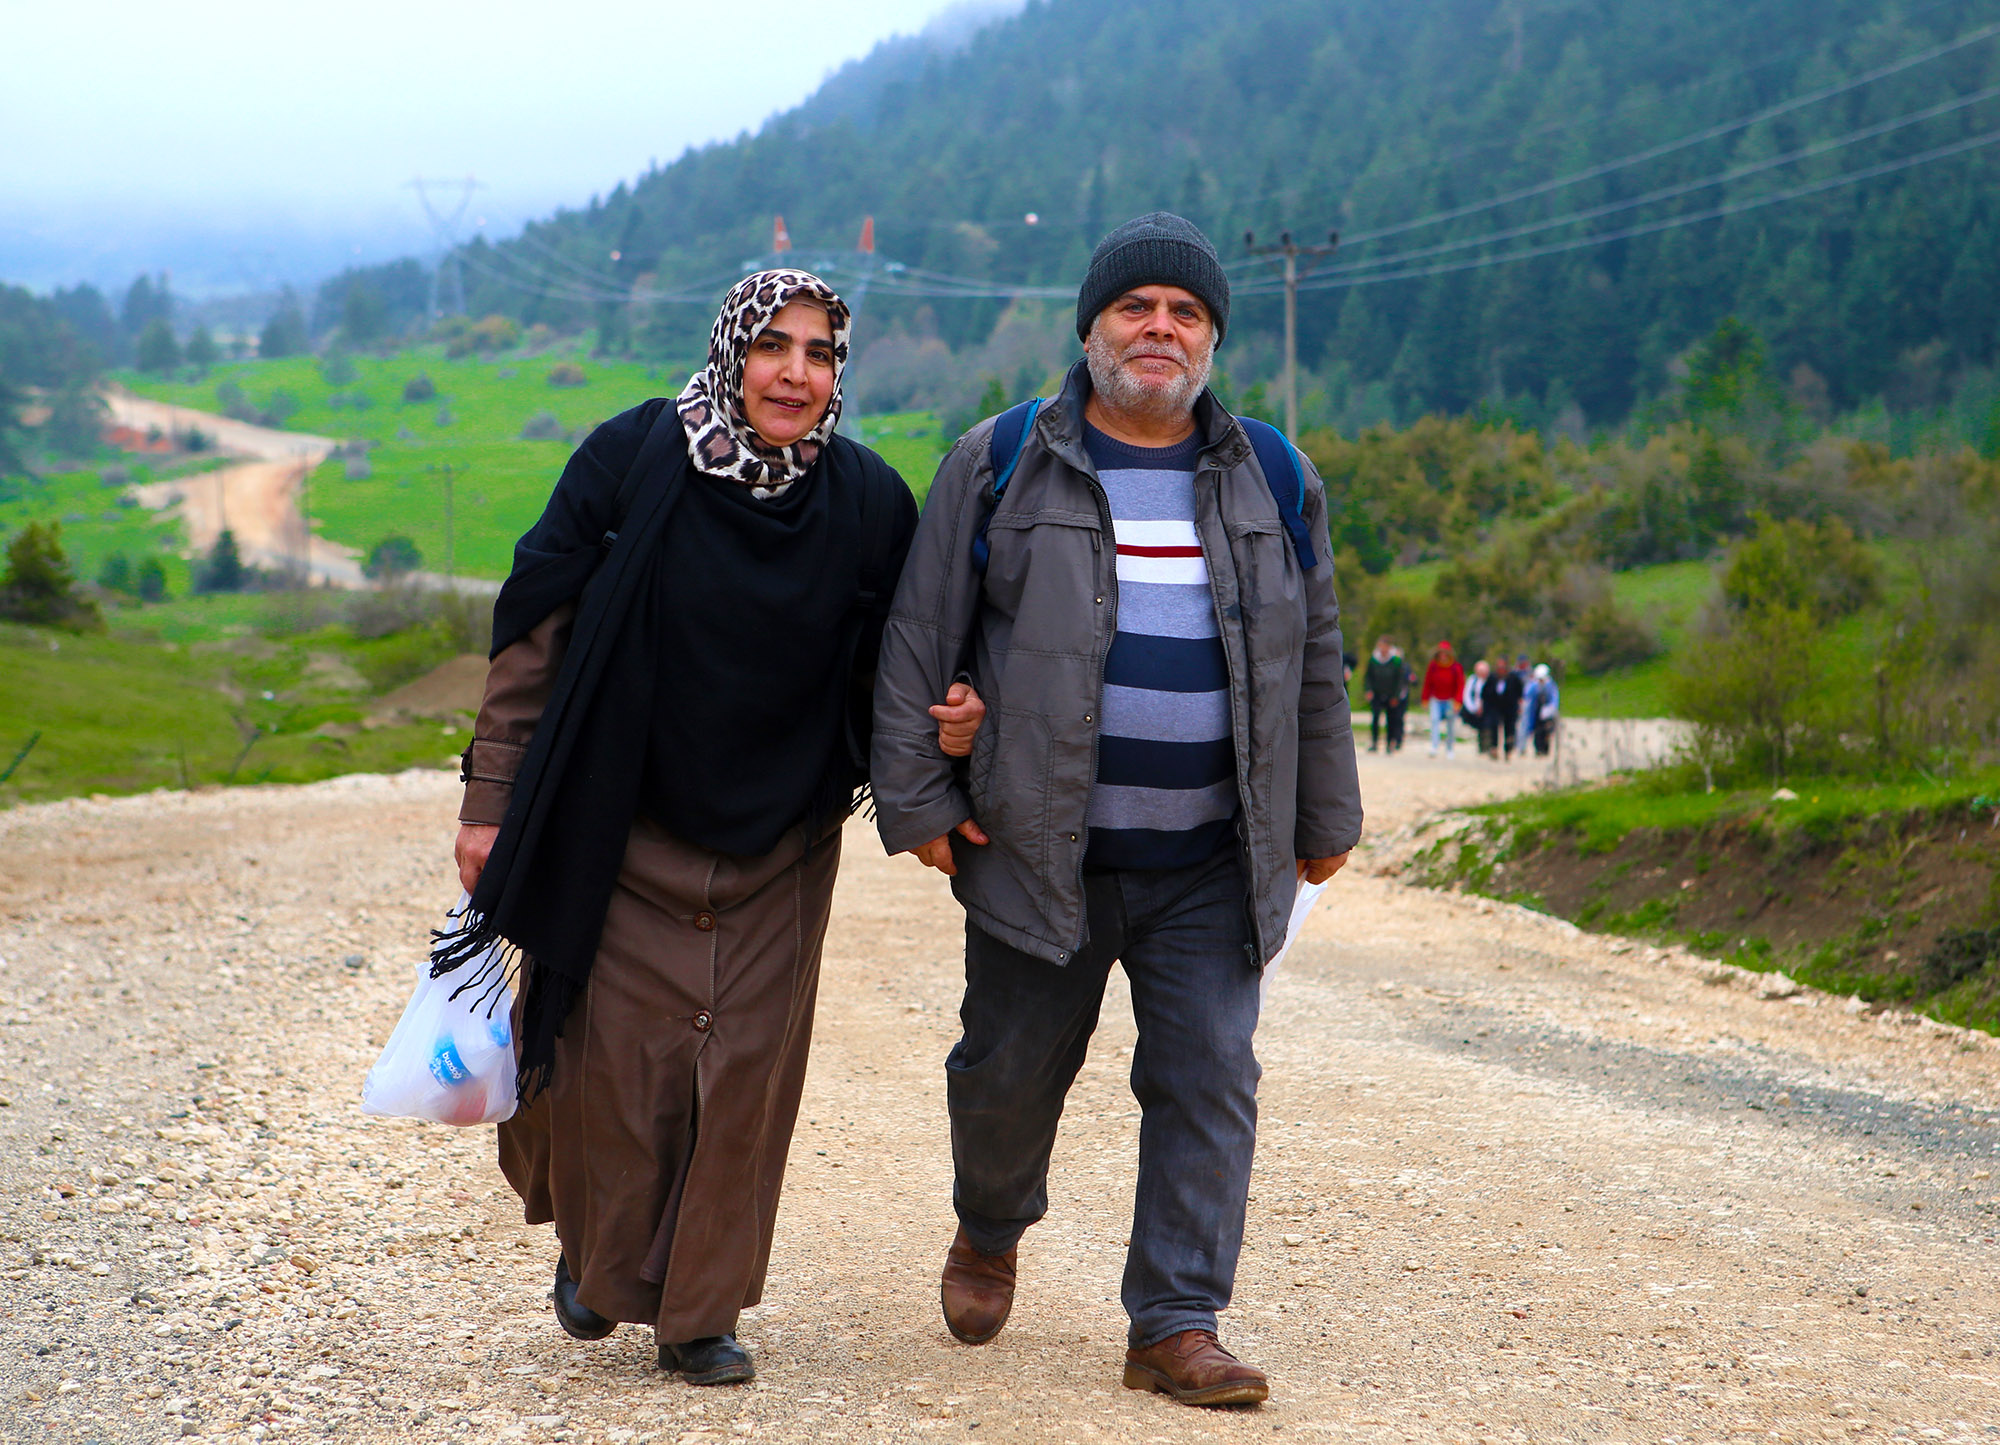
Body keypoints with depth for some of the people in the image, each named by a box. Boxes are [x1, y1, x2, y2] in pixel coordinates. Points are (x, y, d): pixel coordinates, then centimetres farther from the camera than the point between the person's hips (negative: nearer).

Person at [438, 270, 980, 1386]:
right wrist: (492, 800, -6)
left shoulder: (868, 503, -3)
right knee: (615, 1064, 3)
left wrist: (946, 721, -15)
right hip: (620, 837, -2)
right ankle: (597, 1254, 32)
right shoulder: (631, 463, -9)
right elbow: (536, 635, -4)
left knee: (745, 1072, 1)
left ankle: (699, 1311, 16)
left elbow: (884, 673, 7)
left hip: (777, 852, 2)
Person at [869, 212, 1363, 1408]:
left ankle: (1177, 1326, 4)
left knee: (1209, 1081, -3)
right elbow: (920, 641, 2)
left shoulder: (1273, 482, 10)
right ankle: (990, 1231, 39)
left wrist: (1324, 819, 16)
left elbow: (1315, 665, 16)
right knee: (1012, 1071, 9)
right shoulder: (1000, 467, 2)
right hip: (1041, 851, -1)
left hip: (1213, 866, 2)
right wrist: (916, 800, -3)